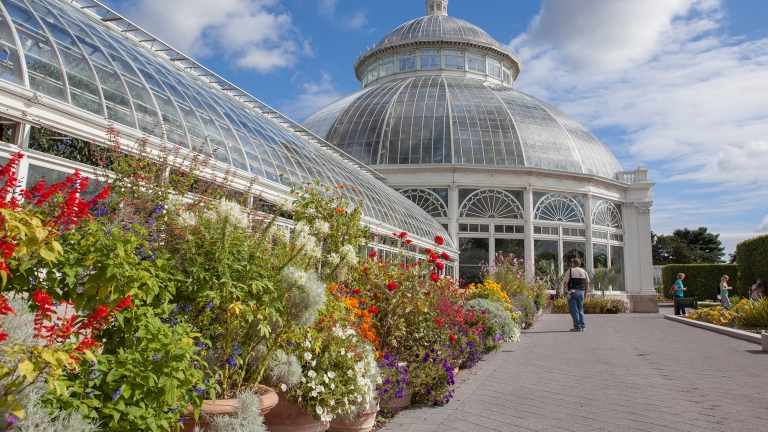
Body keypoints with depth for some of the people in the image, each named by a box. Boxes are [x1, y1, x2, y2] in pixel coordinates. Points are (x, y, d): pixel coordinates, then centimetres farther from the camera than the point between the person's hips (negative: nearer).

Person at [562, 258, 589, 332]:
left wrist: (564, 289, 8)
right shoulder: (584, 271, 10)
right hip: (581, 292, 5)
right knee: (580, 309, 16)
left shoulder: (570, 271, -5)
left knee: (574, 310, -1)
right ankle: (583, 326, 15)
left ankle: (577, 327, -1)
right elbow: (587, 283, 14)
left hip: (572, 292, -5)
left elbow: (565, 282, -9)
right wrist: (586, 293, 23)